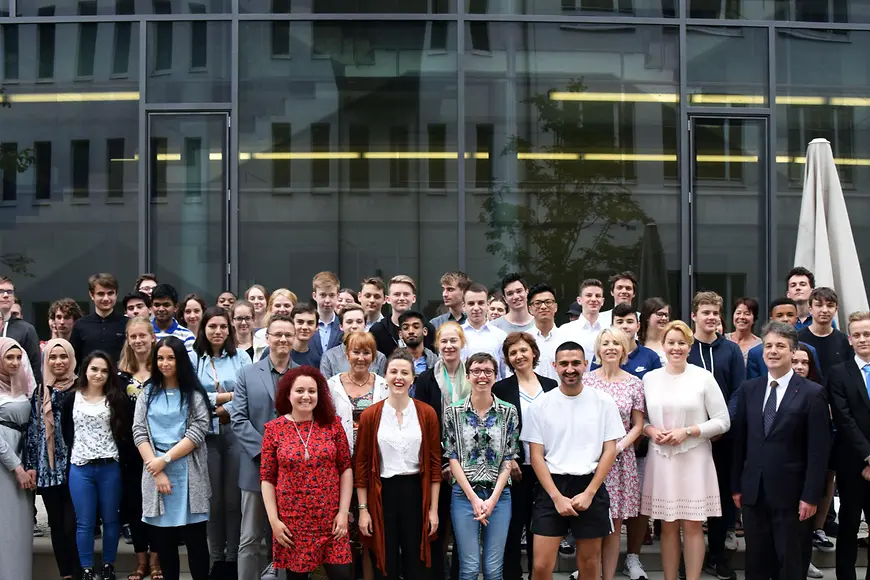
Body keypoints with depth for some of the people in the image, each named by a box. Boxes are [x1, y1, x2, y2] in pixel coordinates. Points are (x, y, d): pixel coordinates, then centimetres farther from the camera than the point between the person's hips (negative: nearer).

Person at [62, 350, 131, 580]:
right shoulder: (71, 398, 4)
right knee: (84, 523, 5)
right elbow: (65, 431, 9)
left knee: (110, 519, 8)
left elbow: (125, 433, 1)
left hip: (110, 468, 0)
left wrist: (120, 459, -7)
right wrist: (74, 453, 1)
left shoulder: (117, 399, 3)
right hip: (80, 468, 0)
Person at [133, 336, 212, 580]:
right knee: (163, 539, 6)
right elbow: (139, 433, 2)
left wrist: (165, 459, -14)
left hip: (188, 474, -3)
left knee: (195, 539, -1)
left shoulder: (195, 395, 3)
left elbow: (197, 433, -7)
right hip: (155, 473, 3)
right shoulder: (147, 394, 12)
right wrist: (157, 472, -9)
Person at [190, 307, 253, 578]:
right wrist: (229, 395, -7)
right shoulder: (193, 358, 2)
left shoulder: (241, 357, 4)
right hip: (206, 434, 0)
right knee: (213, 497, 8)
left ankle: (233, 557, 14)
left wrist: (224, 409, -13)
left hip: (235, 432, 0)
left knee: (234, 497, 4)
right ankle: (217, 557, 19)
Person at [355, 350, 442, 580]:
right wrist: (363, 509, -3)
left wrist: (433, 509, -1)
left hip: (416, 492, 1)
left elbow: (435, 463, 2)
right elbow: (361, 464, 1)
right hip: (382, 494, 0)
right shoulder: (370, 415, -2)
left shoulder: (426, 413, 0)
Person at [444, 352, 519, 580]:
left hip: (499, 494, 1)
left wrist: (493, 499, -7)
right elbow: (452, 457, 0)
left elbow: (509, 459, 2)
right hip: (465, 494, -1)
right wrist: (473, 497, -8)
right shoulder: (454, 412, 1)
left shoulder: (509, 412, 3)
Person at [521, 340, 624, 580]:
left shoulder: (604, 402, 1)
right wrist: (557, 497, -9)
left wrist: (589, 493, -8)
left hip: (590, 487, 1)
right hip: (552, 488, 0)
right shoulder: (540, 405, 0)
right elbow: (536, 456, 0)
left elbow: (610, 451, 1)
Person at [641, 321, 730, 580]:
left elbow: (722, 422, -3)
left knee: (693, 525, 1)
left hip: (694, 459, -2)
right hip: (661, 459, 2)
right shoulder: (649, 378, 5)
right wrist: (651, 430, -9)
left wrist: (687, 431, -12)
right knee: (668, 526, 8)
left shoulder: (704, 377, -3)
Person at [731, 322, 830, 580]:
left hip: (790, 493, -4)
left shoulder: (812, 393, -6)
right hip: (753, 491, 4)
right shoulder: (749, 389, 7)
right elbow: (739, 441, 9)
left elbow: (818, 450, -8)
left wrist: (811, 495, -12)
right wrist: (736, 486, 8)